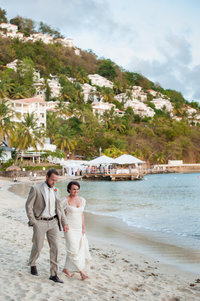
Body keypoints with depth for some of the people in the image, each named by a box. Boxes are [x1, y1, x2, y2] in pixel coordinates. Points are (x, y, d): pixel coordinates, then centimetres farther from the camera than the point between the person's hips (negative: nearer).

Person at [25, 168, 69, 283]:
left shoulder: (55, 191, 7)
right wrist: (33, 222, -9)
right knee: (38, 247, 7)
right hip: (40, 222, -4)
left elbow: (60, 208, 10)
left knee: (55, 247, -1)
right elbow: (28, 206, -6)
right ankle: (32, 264, 38)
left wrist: (64, 223, 4)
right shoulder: (36, 189, -9)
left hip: (53, 222, 4)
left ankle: (54, 274, 6)